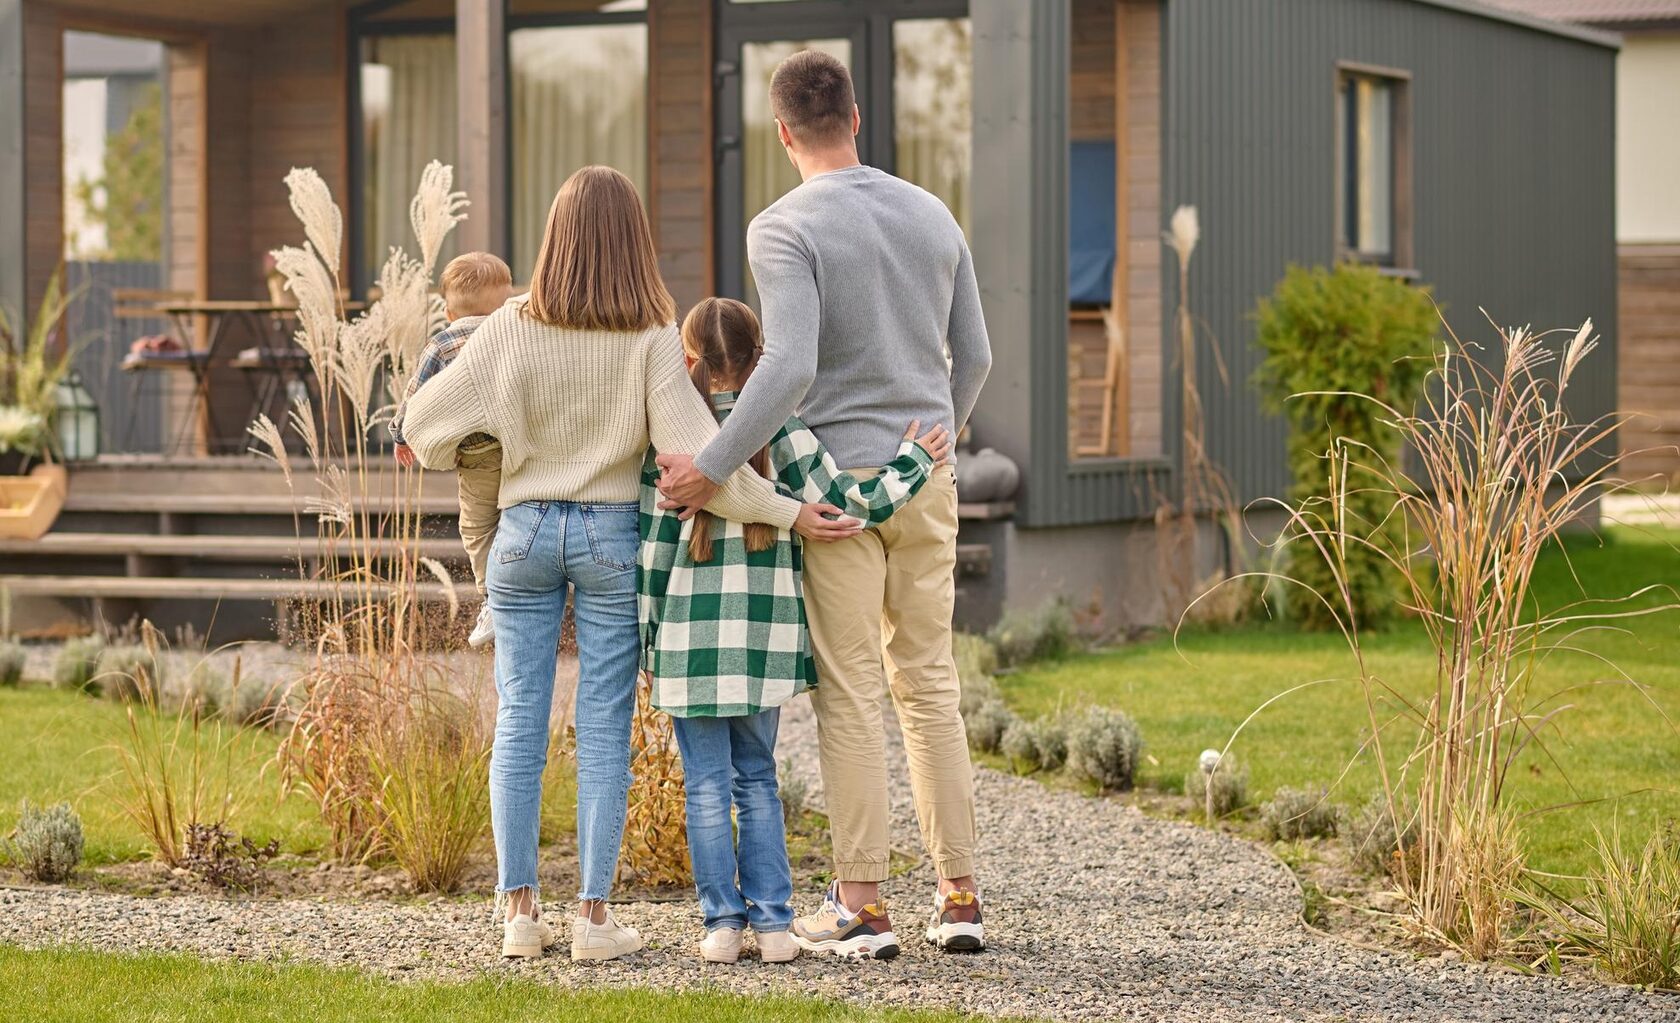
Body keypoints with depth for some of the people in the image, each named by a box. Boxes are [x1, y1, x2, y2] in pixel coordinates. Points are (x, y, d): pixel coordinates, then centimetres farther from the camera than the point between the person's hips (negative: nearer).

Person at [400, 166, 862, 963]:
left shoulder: (512, 330, -6)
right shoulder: (651, 341, -11)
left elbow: (426, 420, -2)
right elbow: (692, 451, -17)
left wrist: (441, 446, 21)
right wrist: (787, 513, -12)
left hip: (527, 532, 1)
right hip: (612, 537, -1)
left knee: (519, 720, 8)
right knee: (604, 727, 4)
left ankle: (520, 909, 9)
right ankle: (593, 914, 4)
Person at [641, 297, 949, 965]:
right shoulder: (780, 431, -3)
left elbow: (654, 544, -3)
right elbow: (844, 503, -5)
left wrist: (646, 633, 5)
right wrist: (913, 462, 7)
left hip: (691, 636, -1)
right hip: (765, 635, 2)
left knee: (707, 785, 6)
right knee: (757, 780, 13)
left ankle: (722, 923, 3)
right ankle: (771, 923, 7)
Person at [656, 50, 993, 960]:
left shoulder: (784, 229, -11)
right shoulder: (932, 215, 8)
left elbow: (790, 369, -23)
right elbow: (973, 357, 13)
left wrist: (711, 468, -20)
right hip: (925, 481, 5)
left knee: (849, 696, 0)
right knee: (929, 683, 10)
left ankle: (861, 904, 1)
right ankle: (959, 895, 9)